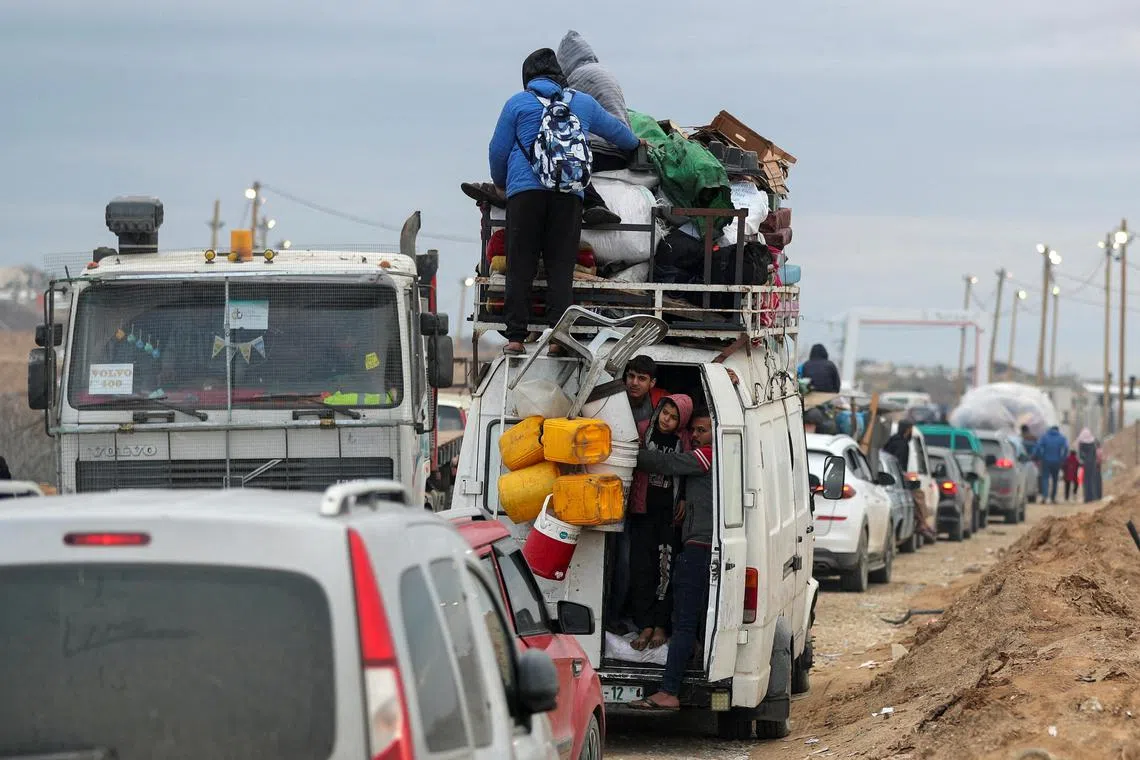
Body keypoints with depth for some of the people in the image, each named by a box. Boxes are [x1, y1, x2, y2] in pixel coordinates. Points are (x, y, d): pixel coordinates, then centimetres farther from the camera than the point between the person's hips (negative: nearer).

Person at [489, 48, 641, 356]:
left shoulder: (518, 103, 10)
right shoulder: (582, 102, 19)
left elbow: (497, 152, 12)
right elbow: (614, 129, 36)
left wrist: (500, 183, 32)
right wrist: (635, 142, 58)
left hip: (525, 191, -2)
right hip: (569, 193, 2)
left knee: (520, 265, -1)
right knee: (561, 267, 2)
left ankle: (515, 336, -6)